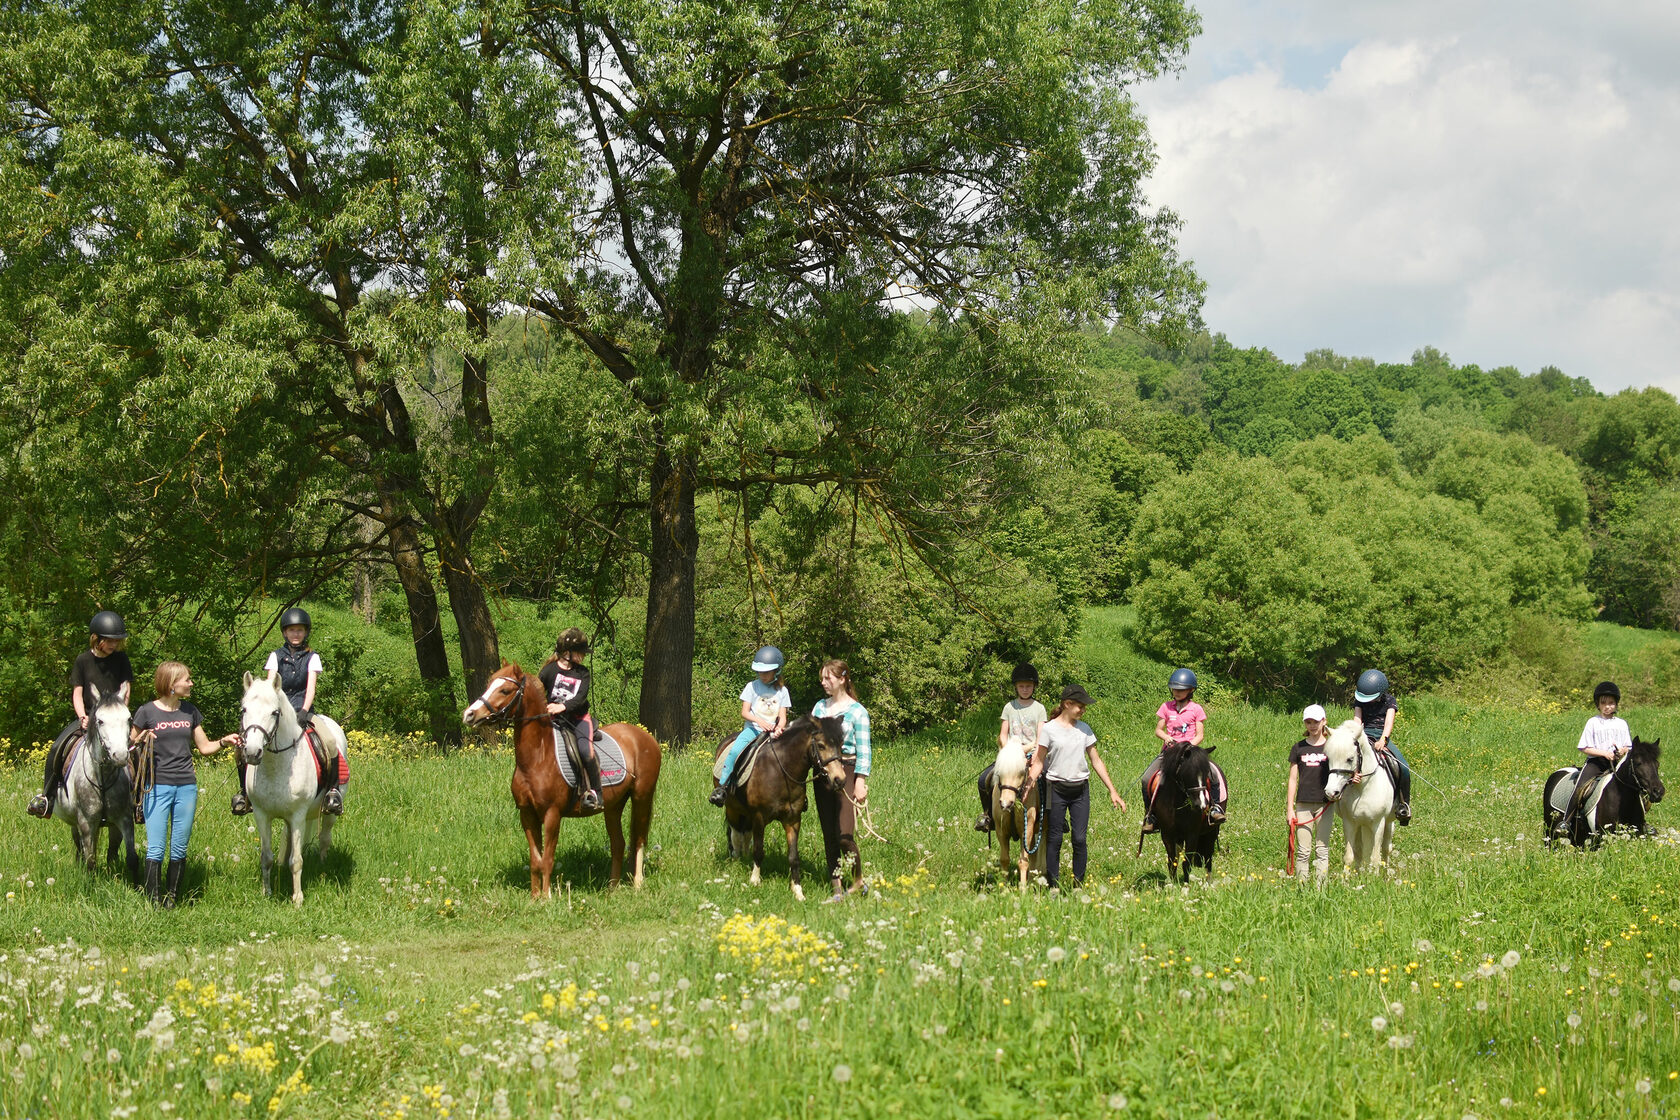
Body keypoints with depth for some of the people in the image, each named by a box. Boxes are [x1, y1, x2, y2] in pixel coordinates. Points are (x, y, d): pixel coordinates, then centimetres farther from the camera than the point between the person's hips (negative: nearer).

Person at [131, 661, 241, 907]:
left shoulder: (190, 711, 9)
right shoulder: (147, 712, -3)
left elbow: (204, 747, 15)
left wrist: (223, 742, -3)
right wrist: (140, 741, -18)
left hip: (186, 786, 4)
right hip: (157, 787, -4)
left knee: (179, 849, 7)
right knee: (155, 849, -6)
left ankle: (171, 900, 15)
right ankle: (153, 903, -3)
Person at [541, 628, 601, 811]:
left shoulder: (582, 672, 4)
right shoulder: (550, 670, 2)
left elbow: (581, 697, -10)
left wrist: (563, 706, -27)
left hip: (578, 718, -1)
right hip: (554, 719, 1)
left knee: (585, 750, -25)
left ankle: (595, 791, -14)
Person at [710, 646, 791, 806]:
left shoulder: (781, 691, 9)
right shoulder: (752, 686, 5)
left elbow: (782, 716, 3)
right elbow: (744, 712, -1)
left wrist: (779, 728, -20)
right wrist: (759, 721, -20)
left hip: (771, 731, 1)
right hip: (753, 728, -1)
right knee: (735, 750, -28)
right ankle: (722, 786, -23)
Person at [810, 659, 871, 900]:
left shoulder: (857, 711, -5)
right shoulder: (820, 706, 11)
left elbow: (863, 749, -6)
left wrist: (861, 781, -13)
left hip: (847, 772, -6)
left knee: (845, 834, -13)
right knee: (829, 835, 6)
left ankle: (858, 882, 8)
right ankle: (835, 889, 12)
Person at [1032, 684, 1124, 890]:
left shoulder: (1084, 729, 7)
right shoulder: (1049, 729, -4)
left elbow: (1096, 761, 11)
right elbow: (1039, 762, -2)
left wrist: (1113, 791, 8)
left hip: (1080, 790, 3)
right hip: (1057, 789, -3)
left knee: (1079, 839, 0)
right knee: (1055, 838, 1)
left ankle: (1079, 885, 9)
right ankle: (1053, 885, 9)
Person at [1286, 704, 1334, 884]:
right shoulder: (1298, 749, 6)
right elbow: (1293, 779, 7)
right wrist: (1289, 808, 2)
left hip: (1325, 803, -1)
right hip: (1303, 804, 1)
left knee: (1322, 849, 2)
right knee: (1303, 851, 0)